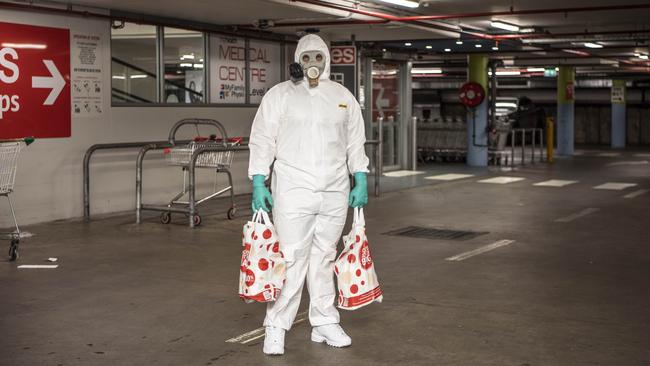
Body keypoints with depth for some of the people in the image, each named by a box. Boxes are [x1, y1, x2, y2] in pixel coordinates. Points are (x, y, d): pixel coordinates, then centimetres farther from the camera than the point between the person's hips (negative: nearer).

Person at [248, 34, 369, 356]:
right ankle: (276, 327, 3)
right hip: (293, 192, -3)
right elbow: (262, 140, -1)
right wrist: (258, 183, -8)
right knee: (291, 259, -6)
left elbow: (355, 142, 15)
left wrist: (360, 181, 8)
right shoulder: (280, 94, 2)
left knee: (324, 258, 11)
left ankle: (324, 323, 20)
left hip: (335, 194, 4)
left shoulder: (343, 96, 12)